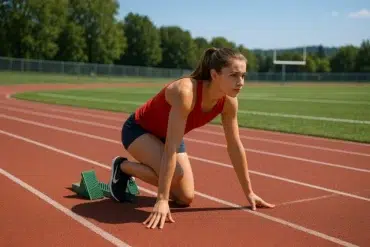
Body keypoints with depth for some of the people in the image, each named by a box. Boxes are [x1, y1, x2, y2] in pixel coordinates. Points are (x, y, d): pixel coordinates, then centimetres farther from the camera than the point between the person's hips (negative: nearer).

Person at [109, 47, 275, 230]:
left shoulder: (229, 101, -18)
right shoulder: (186, 93, -40)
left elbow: (235, 146, -8)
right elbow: (171, 149, -41)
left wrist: (249, 192, -3)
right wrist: (162, 200, -42)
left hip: (166, 134, 7)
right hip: (138, 129, -7)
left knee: (185, 198, 1)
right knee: (175, 173, -31)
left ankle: (137, 171, 26)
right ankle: (123, 166, -2)